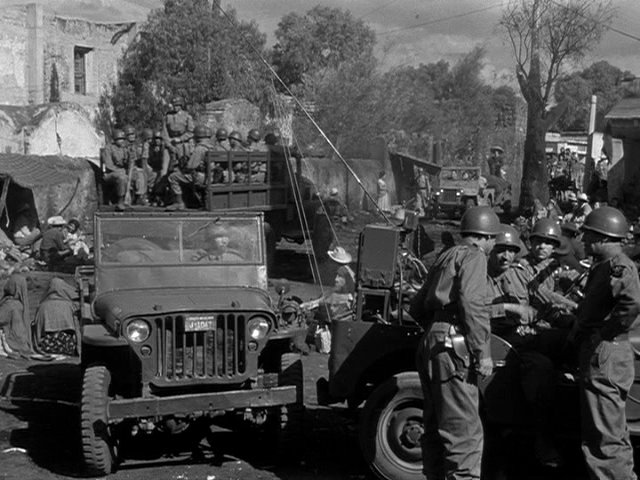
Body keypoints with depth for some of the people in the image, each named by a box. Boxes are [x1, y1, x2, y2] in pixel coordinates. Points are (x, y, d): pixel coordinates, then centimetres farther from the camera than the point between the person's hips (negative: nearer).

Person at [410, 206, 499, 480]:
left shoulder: (445, 257, 24)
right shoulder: (473, 256, -2)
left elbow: (416, 308, 26)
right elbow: (471, 302, -18)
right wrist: (483, 351, -19)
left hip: (429, 344, 9)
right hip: (453, 346, -9)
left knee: (436, 427, 15)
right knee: (465, 431, -9)